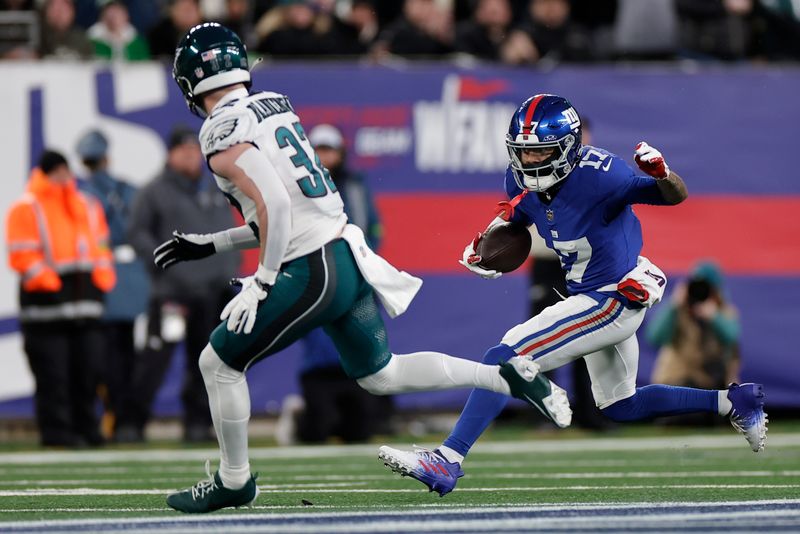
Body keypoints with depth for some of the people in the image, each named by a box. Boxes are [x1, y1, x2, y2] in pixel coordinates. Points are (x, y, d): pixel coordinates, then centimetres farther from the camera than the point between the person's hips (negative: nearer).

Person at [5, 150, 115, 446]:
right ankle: (56, 430, -3)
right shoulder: (25, 210, -4)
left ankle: (85, 427, 16)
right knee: (52, 373, -7)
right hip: (46, 303, -6)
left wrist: (102, 275, 7)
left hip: (85, 299, 6)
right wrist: (45, 278, -18)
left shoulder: (87, 207, 18)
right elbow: (21, 255, -10)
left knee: (89, 367, 7)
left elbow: (100, 245, 22)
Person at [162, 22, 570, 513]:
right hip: (349, 256, 8)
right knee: (379, 374, 22)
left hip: (312, 273, -8)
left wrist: (261, 284, -16)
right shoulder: (276, 109, 16)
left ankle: (233, 481, 16)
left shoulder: (224, 134, -11)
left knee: (219, 362, 6)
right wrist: (210, 245, 23)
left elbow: (275, 205, -24)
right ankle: (509, 376, 15)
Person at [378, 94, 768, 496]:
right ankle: (733, 402, 33)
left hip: (613, 300, -10)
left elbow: (676, 196, -23)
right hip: (592, 297, 10)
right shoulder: (523, 180, -5)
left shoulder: (594, 175, -27)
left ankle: (447, 462, -19)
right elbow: (515, 212, 17)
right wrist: (483, 247, -3)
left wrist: (660, 174, -46)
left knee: (507, 357, -18)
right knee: (619, 407, 25)